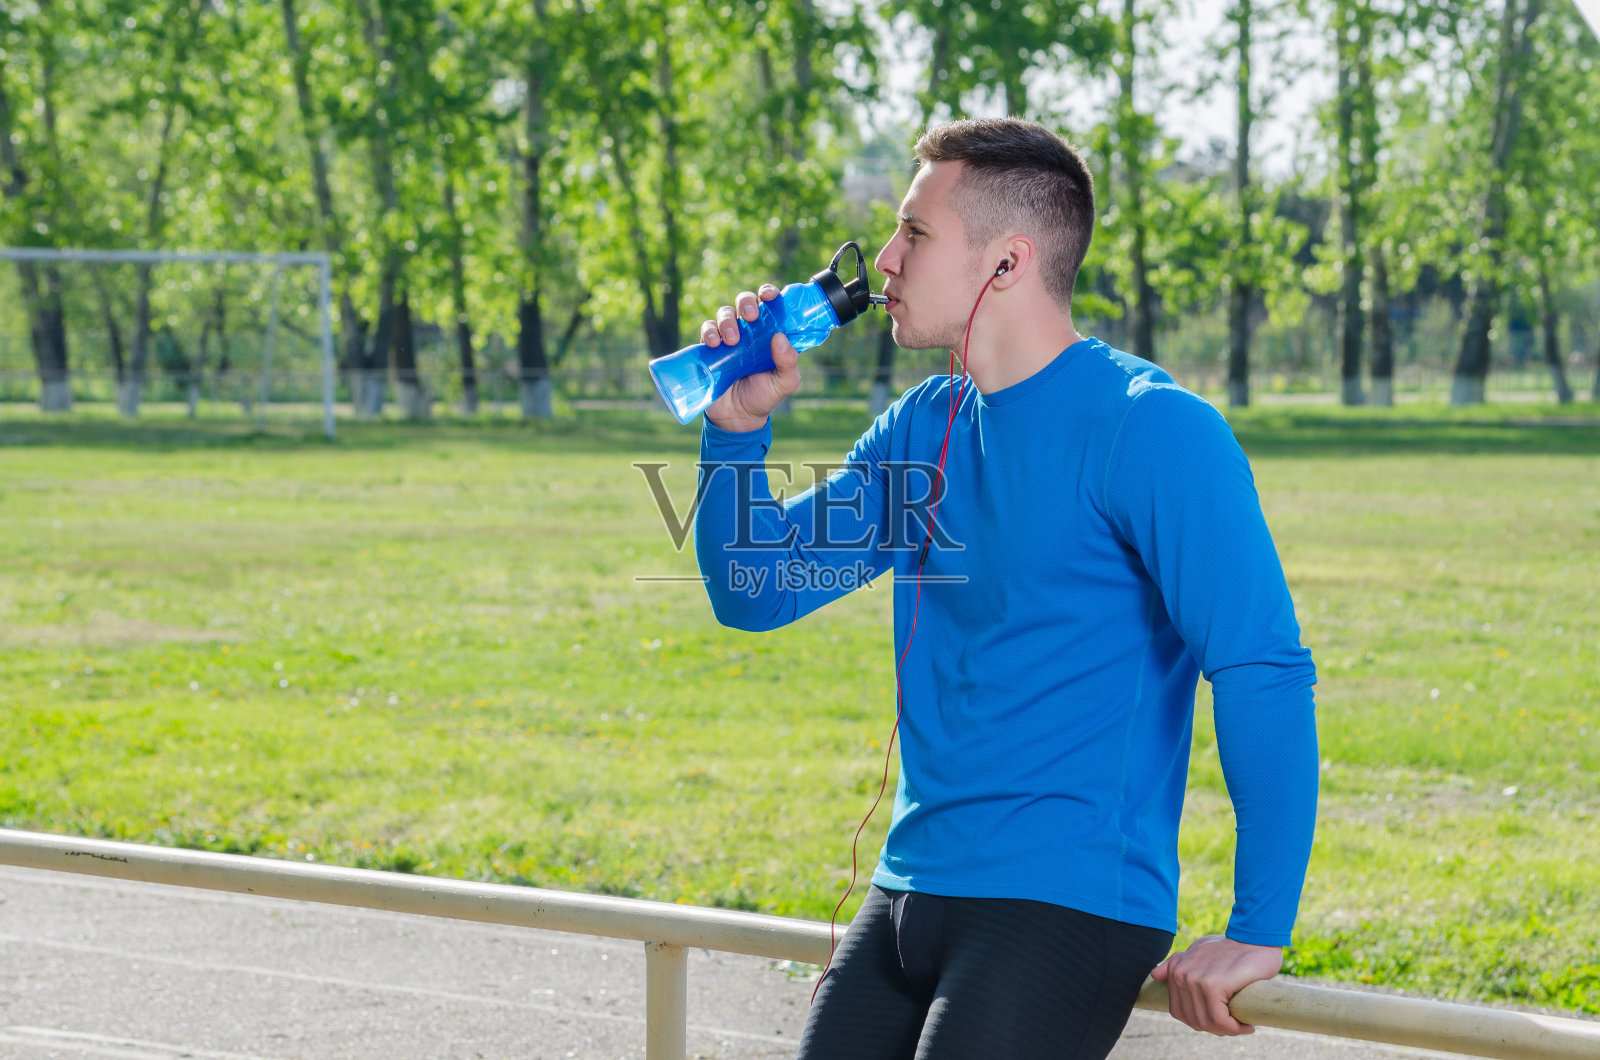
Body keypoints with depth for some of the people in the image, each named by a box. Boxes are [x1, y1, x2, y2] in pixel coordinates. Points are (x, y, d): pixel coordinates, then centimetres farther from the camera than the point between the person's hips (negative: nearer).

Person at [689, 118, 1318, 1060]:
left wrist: (1259, 934, -22)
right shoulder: (925, 426, 12)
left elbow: (1265, 673, -19)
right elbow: (756, 593, 16)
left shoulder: (1150, 429, -13)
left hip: (1067, 905, -8)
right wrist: (739, 428, -1)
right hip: (906, 899, 8)